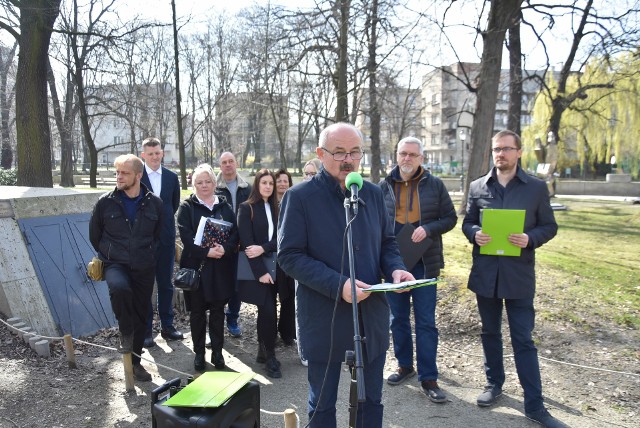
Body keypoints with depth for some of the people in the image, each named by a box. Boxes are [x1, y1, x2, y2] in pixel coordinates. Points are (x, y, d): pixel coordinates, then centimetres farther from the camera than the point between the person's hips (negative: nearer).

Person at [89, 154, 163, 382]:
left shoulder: (154, 203, -4)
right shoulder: (105, 202, -6)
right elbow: (94, 235, 8)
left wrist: (147, 254, 12)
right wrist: (109, 256, 11)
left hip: (144, 269, 2)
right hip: (115, 265, -2)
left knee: (141, 316, 9)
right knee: (119, 287, -35)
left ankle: (134, 360, 28)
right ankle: (126, 332, -8)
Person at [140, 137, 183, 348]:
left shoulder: (172, 177, 6)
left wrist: (164, 220, 8)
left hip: (166, 238, 3)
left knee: (166, 284, 12)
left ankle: (167, 326, 23)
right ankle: (146, 329, 16)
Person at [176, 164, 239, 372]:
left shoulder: (224, 205, 9)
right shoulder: (187, 207, 1)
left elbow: (235, 232, 1)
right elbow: (186, 236, -10)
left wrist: (224, 249, -17)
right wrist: (206, 252, -21)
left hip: (221, 267, 2)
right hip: (196, 266, -2)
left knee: (218, 310, 10)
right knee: (197, 311, 6)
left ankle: (217, 352, 21)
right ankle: (199, 353, 19)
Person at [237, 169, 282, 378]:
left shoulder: (275, 208, 11)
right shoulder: (246, 208, -5)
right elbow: (247, 242, -12)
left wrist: (263, 248, -17)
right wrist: (261, 271, -17)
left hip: (272, 267, 5)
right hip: (255, 269, -5)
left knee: (266, 311, 10)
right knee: (268, 311, -10)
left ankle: (262, 352, 24)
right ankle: (270, 357, 3)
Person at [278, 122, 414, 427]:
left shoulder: (373, 193, 5)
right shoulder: (299, 197, -10)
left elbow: (387, 242, 13)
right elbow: (289, 256, -13)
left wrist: (395, 268, -9)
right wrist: (337, 285, -24)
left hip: (371, 316, 4)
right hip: (324, 319, -4)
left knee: (371, 400, 18)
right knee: (323, 403, 15)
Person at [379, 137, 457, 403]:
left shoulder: (434, 185, 0)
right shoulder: (385, 186, 4)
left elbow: (450, 218, 3)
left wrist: (428, 228, -16)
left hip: (424, 262, -2)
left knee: (426, 322, 1)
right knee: (398, 318, 13)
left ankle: (428, 378, 10)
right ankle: (405, 365, 30)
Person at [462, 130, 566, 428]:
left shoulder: (536, 187, -1)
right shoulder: (478, 187, 4)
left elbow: (549, 227, 2)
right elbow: (466, 223, 10)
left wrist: (529, 239, -18)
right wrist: (474, 234, -12)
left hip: (519, 274, -2)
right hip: (485, 272, 3)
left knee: (523, 340, 1)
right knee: (490, 332, 16)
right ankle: (494, 383, 34)